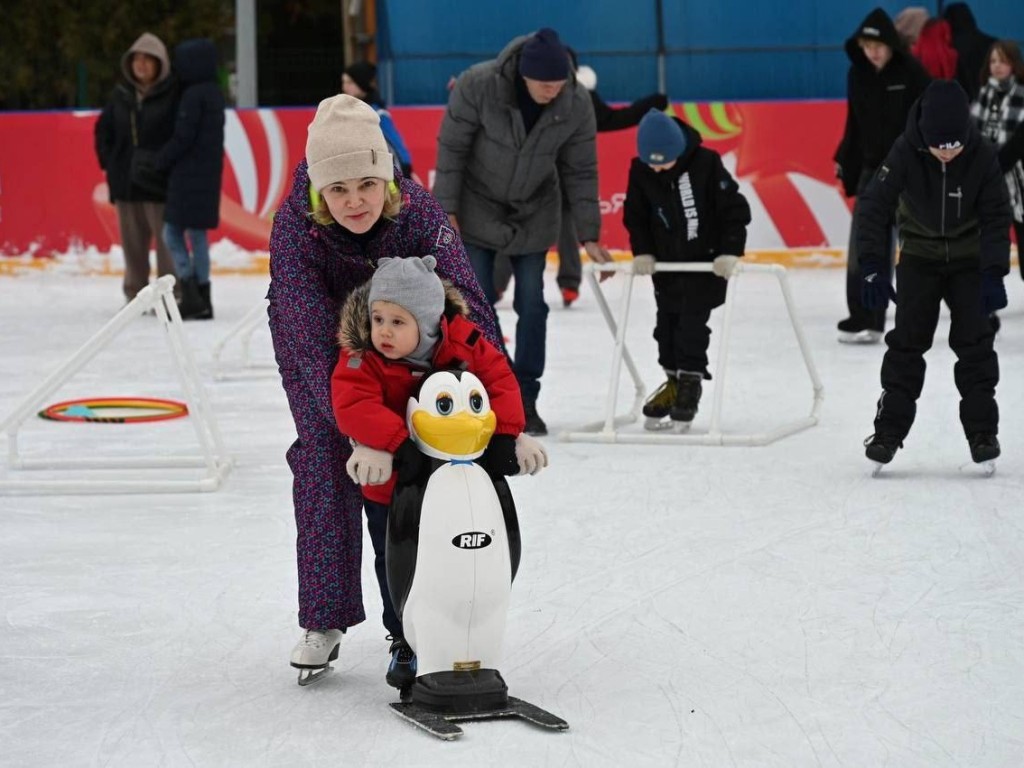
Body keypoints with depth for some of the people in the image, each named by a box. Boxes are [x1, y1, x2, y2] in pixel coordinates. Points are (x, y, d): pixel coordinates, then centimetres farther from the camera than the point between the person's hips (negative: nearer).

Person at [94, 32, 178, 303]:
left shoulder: (173, 94, -6)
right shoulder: (122, 95, 10)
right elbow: (103, 129, 21)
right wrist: (109, 161, 11)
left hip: (161, 181, -5)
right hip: (126, 180, 6)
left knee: (166, 239, -4)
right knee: (132, 240, 10)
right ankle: (136, 295, 17)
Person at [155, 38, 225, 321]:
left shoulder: (193, 95, -15)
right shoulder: (214, 93, 12)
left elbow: (183, 137, -17)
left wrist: (161, 160, -1)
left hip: (189, 178, -9)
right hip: (208, 177, 9)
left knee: (173, 233, -3)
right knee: (197, 234, 12)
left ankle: (191, 297, -9)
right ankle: (202, 299, 12)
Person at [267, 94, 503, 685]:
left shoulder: (417, 211, -34)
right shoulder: (294, 226, -36)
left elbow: (467, 305, -34)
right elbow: (312, 333, -39)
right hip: (317, 334, -1)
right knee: (327, 462, -8)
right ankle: (325, 619, 4)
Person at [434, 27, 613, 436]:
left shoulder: (577, 104, -20)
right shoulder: (477, 85, -28)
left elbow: (580, 172, -9)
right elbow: (451, 148, -16)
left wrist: (588, 235, -9)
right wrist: (446, 209, -14)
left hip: (533, 214, 2)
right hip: (477, 207, -2)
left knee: (532, 305, 1)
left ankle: (525, 399, 12)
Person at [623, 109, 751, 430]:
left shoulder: (706, 164, -20)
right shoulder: (640, 170, -11)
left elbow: (735, 210, -16)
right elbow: (635, 216, 2)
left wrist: (730, 251, -21)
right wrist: (642, 251, -8)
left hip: (707, 262, -4)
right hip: (666, 263, 4)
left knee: (692, 323, -8)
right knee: (667, 324, 10)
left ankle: (690, 381, 4)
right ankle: (674, 380, 25)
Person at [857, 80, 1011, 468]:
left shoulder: (982, 156, -22)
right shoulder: (906, 152, -24)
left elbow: (996, 217, -15)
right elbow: (875, 206, -22)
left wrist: (993, 274, -24)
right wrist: (873, 268, -30)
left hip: (968, 260, 0)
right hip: (919, 257, 0)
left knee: (974, 341, -5)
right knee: (907, 340, -4)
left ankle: (982, 431, 3)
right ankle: (889, 429, 2)